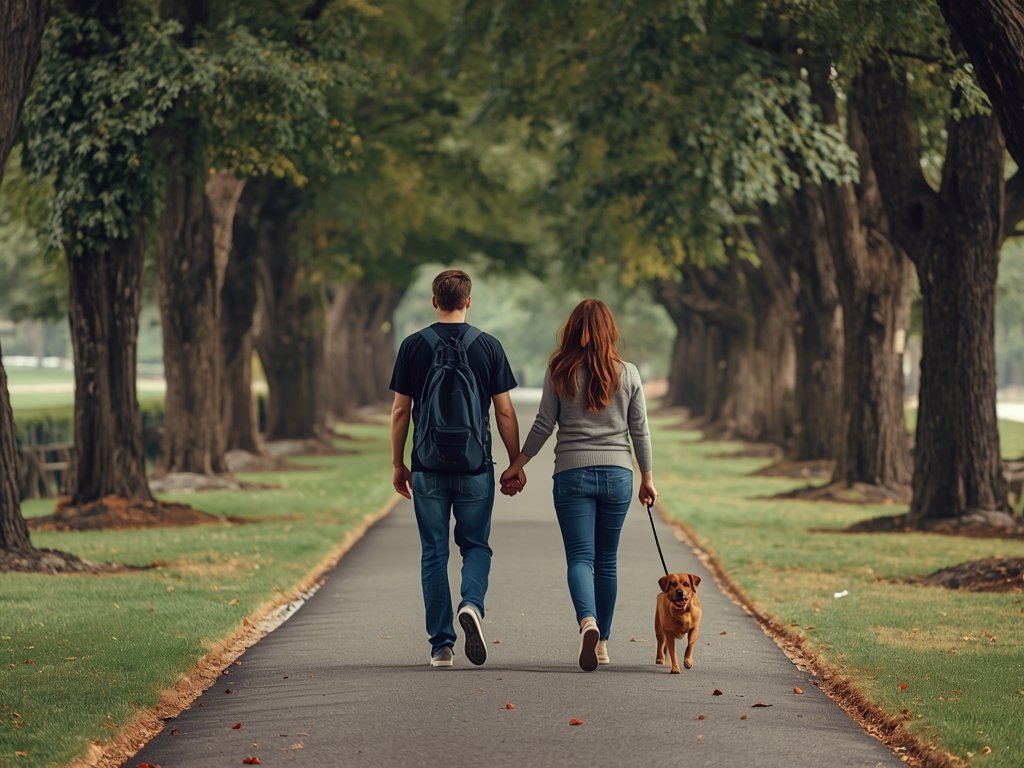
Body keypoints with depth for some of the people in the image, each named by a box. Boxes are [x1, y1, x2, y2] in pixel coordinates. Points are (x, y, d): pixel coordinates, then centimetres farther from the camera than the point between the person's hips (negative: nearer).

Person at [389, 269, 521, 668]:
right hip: (475, 467, 0)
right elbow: (505, 412, -1)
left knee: (434, 553, 7)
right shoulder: (488, 346, -2)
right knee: (476, 545, 14)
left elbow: (400, 410, 1)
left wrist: (398, 463, 11)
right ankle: (472, 604, -15)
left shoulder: (413, 346, -1)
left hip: (428, 468, 0)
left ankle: (441, 645, 6)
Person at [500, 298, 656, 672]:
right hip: (617, 473, 2)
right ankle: (602, 641, 17)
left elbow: (543, 425, -1)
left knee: (580, 557, -4)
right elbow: (639, 430, 6)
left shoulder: (559, 372, -3)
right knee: (607, 560, 12)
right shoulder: (627, 374, 2)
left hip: (573, 473, -2)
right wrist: (647, 477, 16)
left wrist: (517, 466, 10)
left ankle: (588, 621, -31)